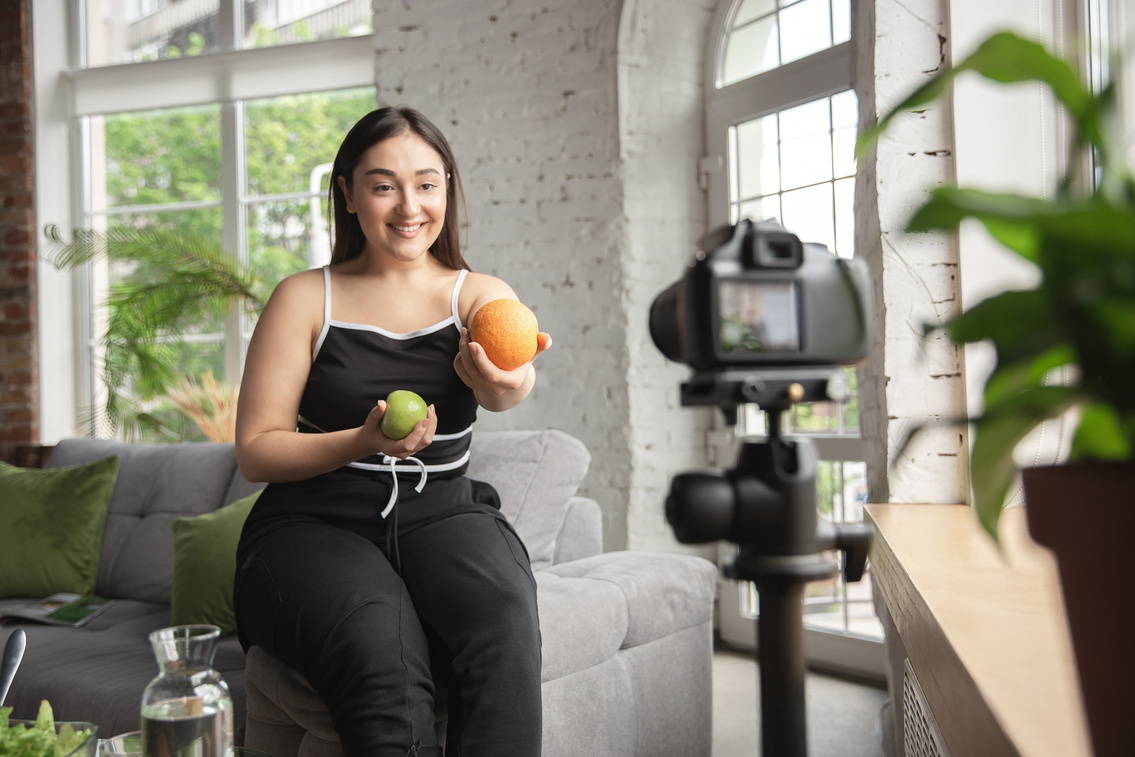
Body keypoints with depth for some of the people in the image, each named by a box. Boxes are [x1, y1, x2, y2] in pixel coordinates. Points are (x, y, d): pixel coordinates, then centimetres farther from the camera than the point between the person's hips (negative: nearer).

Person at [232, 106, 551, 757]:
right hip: (314, 524, -1)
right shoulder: (305, 299, 4)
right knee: (381, 657, -33)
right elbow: (255, 451, 0)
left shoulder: (481, 296, 7)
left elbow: (507, 372, -17)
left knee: (504, 619, -32)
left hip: (443, 516, 2)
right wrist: (363, 443, -19)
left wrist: (506, 385, -43)